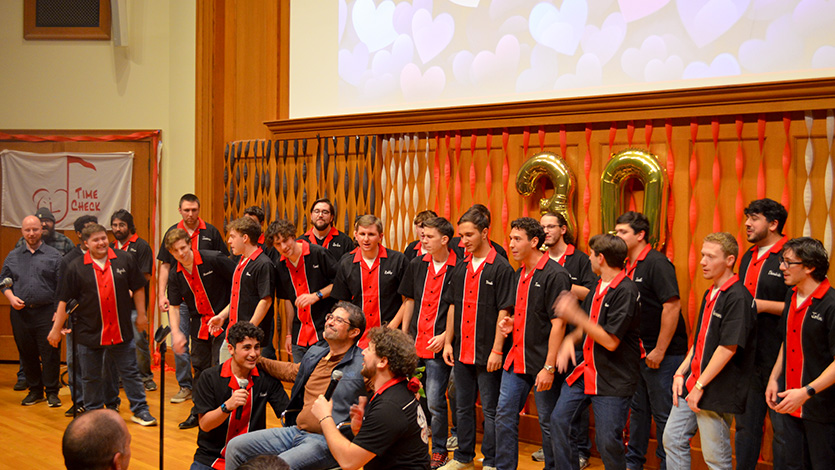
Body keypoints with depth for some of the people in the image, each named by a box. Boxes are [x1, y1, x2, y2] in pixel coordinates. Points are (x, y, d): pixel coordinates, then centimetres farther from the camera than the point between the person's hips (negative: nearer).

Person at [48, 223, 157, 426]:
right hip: (89, 332, 0)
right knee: (90, 377, 11)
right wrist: (56, 329, -1)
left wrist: (141, 315, 7)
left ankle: (140, 410, 15)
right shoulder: (76, 267, -3)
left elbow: (138, 288, 8)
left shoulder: (124, 260, 0)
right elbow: (64, 300, -1)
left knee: (130, 372, 7)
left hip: (121, 330, 0)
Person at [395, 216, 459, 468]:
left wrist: (445, 336, -13)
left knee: (434, 402, -3)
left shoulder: (458, 268, -9)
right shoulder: (417, 264, 8)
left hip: (439, 345, -5)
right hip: (414, 343, 5)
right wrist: (404, 334, 12)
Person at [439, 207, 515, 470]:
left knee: (490, 410, 3)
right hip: (461, 351, 6)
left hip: (487, 353, -6)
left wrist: (497, 350, -16)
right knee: (463, 407, 15)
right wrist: (448, 342, 10)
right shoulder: (460, 269, 10)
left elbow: (504, 312, -12)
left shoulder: (500, 268, -9)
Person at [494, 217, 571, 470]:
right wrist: (511, 322, 4)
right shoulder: (520, 274, 12)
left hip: (541, 363, -8)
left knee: (548, 422, 4)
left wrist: (549, 367, -19)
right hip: (516, 359, 8)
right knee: (504, 416, 8)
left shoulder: (555, 274, -14)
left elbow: (558, 323, -17)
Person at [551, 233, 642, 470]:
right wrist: (570, 340, 0)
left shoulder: (626, 291, -18)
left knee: (608, 441, -3)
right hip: (584, 369, 8)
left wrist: (575, 315, -20)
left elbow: (610, 341, -21)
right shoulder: (599, 286, 10)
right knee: (559, 419, 4)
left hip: (613, 378, -8)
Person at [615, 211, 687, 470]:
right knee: (638, 409, 18)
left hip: (662, 354, -9)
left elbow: (672, 306, -22)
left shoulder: (657, 262, -15)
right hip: (637, 351, 9)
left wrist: (660, 350, -21)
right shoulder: (627, 266, 11)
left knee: (663, 414, 0)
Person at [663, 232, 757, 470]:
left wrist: (700, 385, -18)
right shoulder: (710, 294, 14)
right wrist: (681, 373, 10)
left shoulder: (738, 297, -16)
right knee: (673, 439, 12)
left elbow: (729, 347, -21)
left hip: (717, 393, -9)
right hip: (692, 385, 9)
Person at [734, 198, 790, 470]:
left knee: (782, 428, -1)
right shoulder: (748, 258, 16)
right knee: (746, 424, 15)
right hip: (748, 356, 8)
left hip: (778, 358, -8)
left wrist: (763, 305, -17)